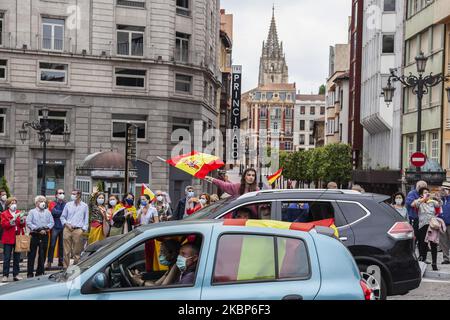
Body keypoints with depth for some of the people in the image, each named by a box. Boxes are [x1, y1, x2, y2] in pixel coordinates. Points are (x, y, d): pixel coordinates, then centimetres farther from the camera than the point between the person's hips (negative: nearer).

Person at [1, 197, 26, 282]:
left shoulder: (19, 213, 13)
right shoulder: (4, 214, 2)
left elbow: (23, 225, 8)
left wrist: (22, 220, -13)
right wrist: (13, 220, -20)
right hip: (8, 239, -4)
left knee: (17, 258, 7)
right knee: (7, 258, -2)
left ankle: (16, 275, 14)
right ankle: (5, 275, 1)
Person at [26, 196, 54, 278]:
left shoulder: (48, 212, 13)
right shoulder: (32, 212, 3)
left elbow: (52, 222, 8)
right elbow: (28, 223, -7)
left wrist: (46, 228, -10)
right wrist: (38, 229, -14)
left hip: (45, 235, 3)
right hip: (35, 235, -3)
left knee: (42, 255, 6)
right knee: (32, 255, -1)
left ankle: (39, 272, 14)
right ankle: (30, 273, 3)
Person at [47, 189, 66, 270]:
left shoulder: (66, 204, 13)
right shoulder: (53, 203, 5)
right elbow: (54, 211, -12)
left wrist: (58, 212, -10)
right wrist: (63, 212, -6)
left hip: (63, 227, 3)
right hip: (55, 227, -3)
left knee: (62, 245, 7)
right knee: (52, 245, -6)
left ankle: (61, 262, 15)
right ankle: (49, 262, -3)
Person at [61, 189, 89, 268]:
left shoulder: (84, 206, 8)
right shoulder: (68, 205, 12)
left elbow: (86, 219, 8)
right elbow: (62, 217, 15)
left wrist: (83, 229, -1)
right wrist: (66, 224, -2)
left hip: (78, 230, -2)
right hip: (67, 229, 2)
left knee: (77, 251, -1)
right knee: (66, 251, 1)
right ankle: (66, 267, 6)